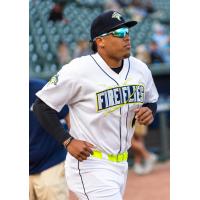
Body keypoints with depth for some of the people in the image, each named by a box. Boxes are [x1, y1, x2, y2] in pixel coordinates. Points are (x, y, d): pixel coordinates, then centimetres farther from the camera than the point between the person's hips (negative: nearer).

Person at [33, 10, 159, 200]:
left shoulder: (140, 69, 2)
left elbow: (151, 101, 20)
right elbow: (42, 106, -11)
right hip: (89, 164, -7)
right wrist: (68, 141, -17)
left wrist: (149, 111, -4)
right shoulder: (79, 70, -18)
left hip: (121, 164, 7)